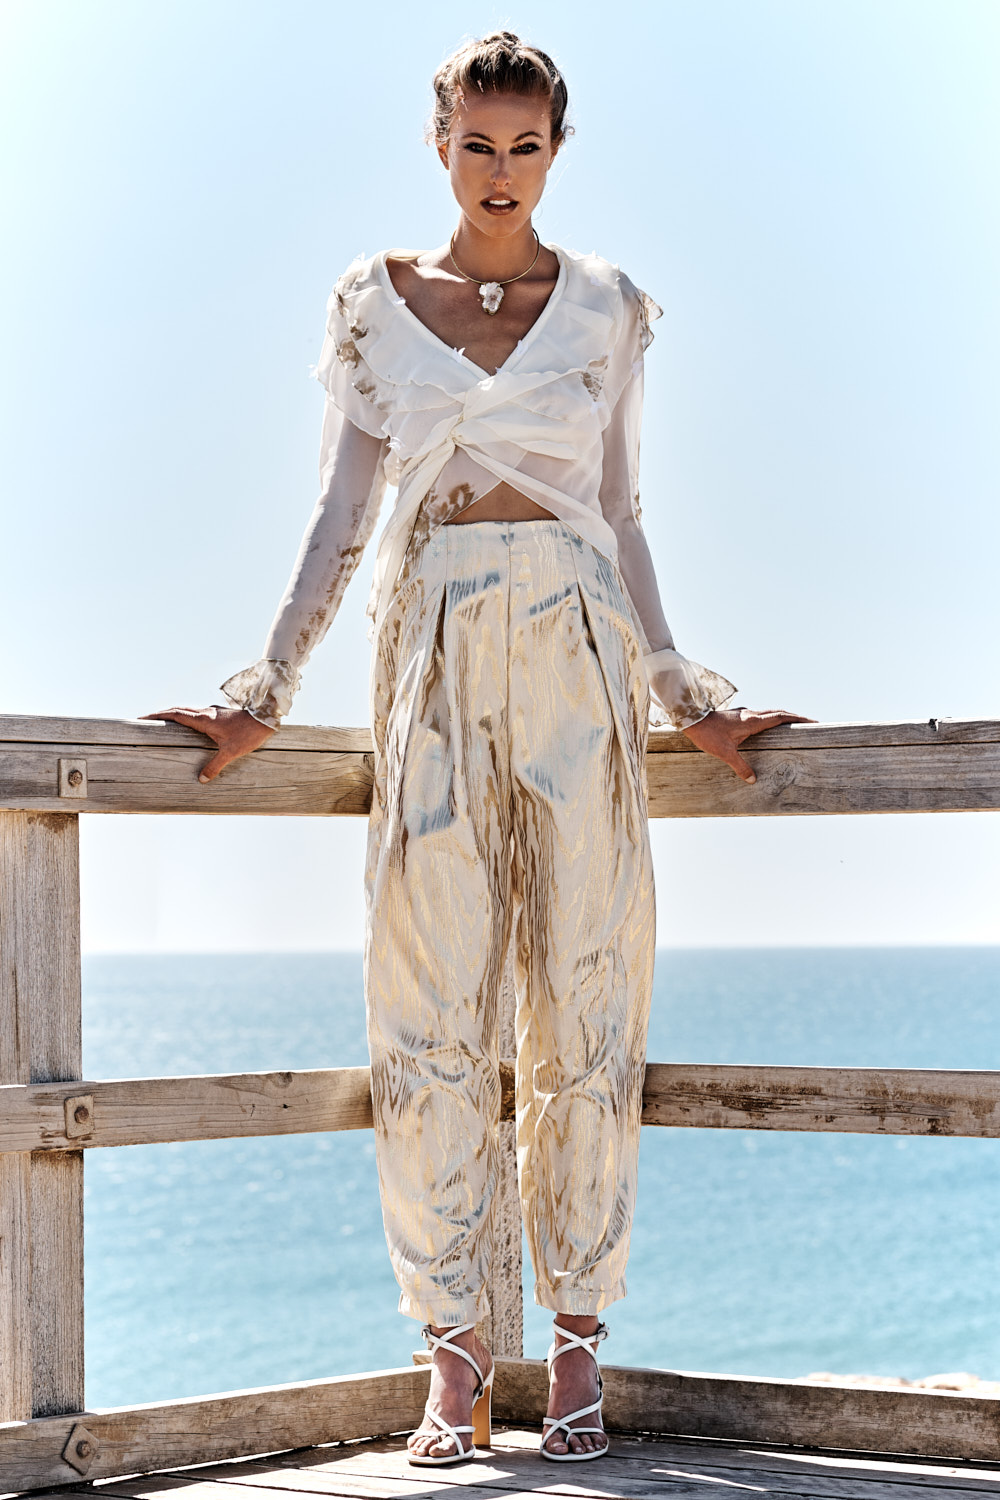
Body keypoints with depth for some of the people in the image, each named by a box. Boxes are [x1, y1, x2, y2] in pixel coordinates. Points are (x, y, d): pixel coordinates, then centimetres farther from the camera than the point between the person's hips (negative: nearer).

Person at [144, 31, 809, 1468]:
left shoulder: (605, 304, 10)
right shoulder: (376, 301, 9)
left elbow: (622, 516, 13)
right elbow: (341, 514, 8)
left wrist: (672, 680, 6)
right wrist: (269, 686, -1)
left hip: (576, 652, 0)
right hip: (434, 649, 0)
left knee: (587, 987, -1)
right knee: (430, 995, -5)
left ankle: (578, 1339, 6)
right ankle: (454, 1358, 1)